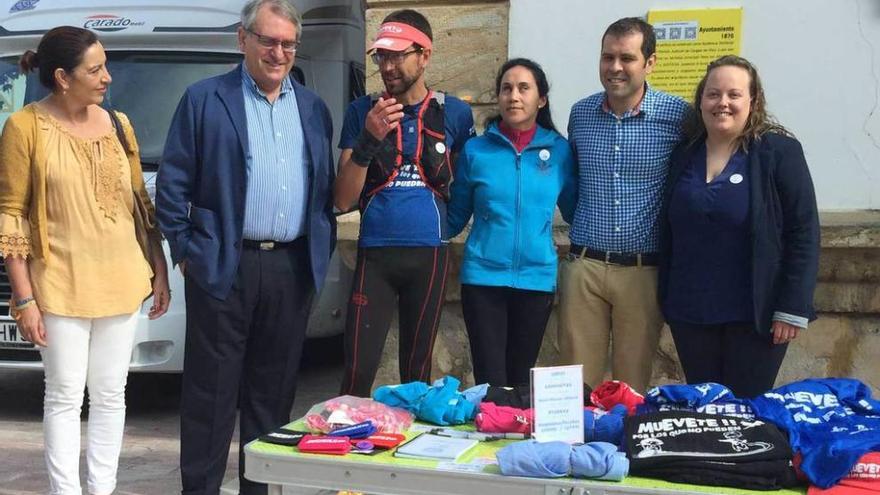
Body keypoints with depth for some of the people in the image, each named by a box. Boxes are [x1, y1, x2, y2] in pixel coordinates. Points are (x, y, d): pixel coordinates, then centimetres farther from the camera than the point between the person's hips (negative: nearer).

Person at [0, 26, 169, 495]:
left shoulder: (117, 124, 7)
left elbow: (140, 201, 13)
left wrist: (160, 271, 9)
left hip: (120, 281, 5)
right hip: (60, 286, -5)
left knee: (110, 396, 9)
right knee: (65, 397, 0)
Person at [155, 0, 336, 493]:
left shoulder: (314, 108, 12)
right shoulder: (204, 100, -1)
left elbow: (327, 189, 17)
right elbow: (172, 185, -1)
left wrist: (322, 251, 9)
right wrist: (186, 251, -4)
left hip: (294, 268, 4)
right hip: (223, 267, -4)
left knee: (274, 391, 10)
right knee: (211, 392, 1)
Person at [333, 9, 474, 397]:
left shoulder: (454, 113, 2)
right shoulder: (362, 112, 1)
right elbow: (343, 200, -4)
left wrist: (442, 221, 3)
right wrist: (368, 140, -16)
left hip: (430, 254, 1)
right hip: (375, 254, 0)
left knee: (417, 369, 10)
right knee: (359, 368, -7)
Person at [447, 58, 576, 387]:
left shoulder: (559, 151, 2)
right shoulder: (476, 150, 0)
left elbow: (574, 211, 10)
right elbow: (455, 217, 6)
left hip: (536, 278, 1)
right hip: (483, 277, -1)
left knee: (521, 380, 13)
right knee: (490, 383, -3)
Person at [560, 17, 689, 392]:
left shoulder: (677, 116, -6)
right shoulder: (580, 113, 6)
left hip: (644, 270, -2)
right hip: (583, 267, 3)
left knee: (632, 388, 6)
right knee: (576, 383, 5)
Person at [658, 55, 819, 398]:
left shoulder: (779, 152, -6)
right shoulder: (684, 155, 8)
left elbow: (804, 233, -8)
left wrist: (792, 309, -13)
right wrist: (666, 299, 10)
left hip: (755, 314, -4)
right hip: (690, 312, 4)